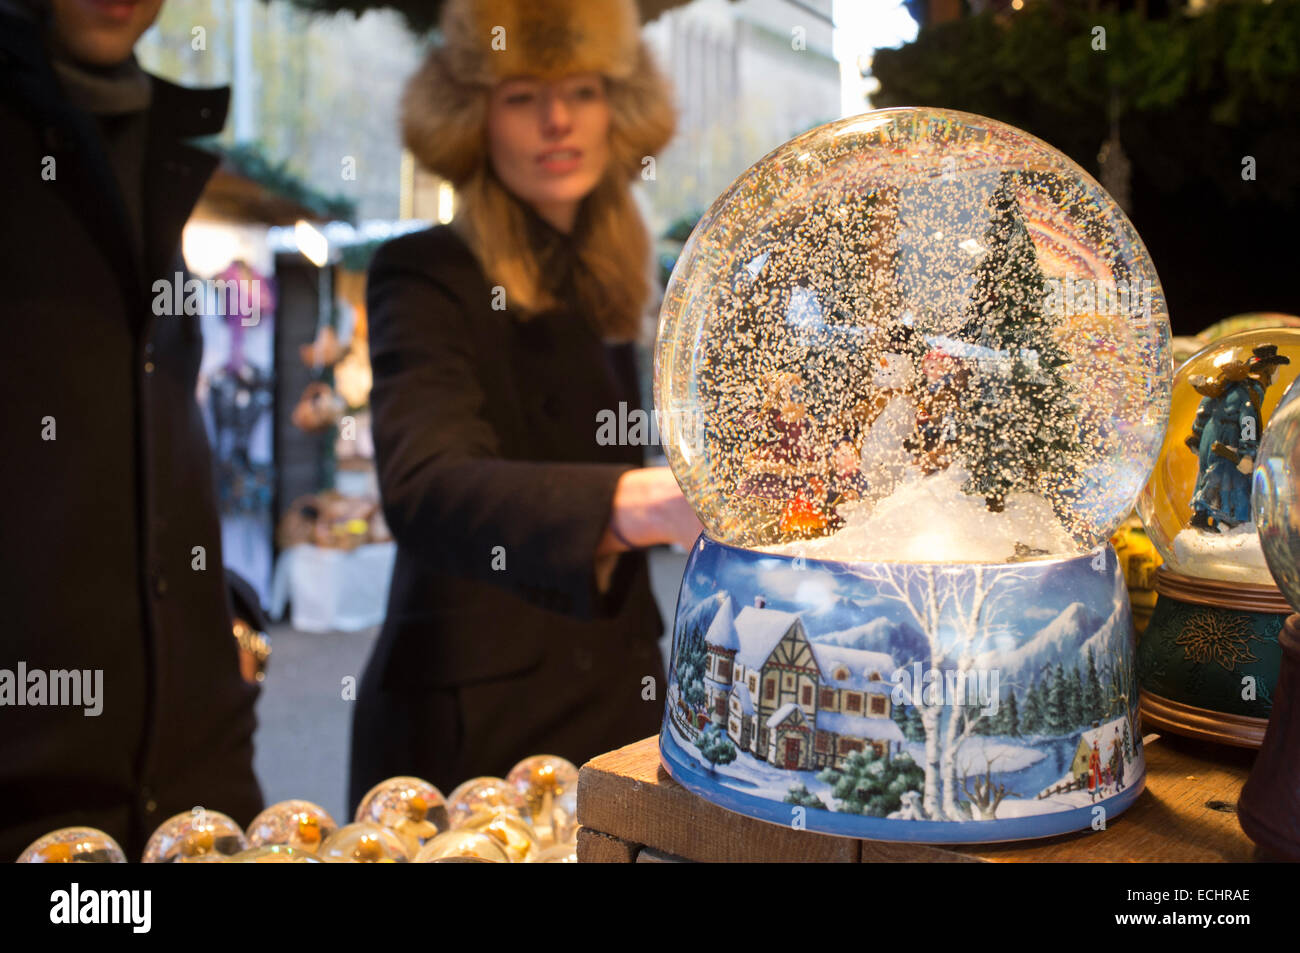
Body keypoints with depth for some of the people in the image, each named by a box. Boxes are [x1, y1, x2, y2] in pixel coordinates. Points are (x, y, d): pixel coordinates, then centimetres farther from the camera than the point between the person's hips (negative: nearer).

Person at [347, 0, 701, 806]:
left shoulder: (602, 288, 8)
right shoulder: (427, 279, -13)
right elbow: (424, 490, -32)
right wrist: (638, 504, -47)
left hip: (612, 707, 6)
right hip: (474, 730, -6)